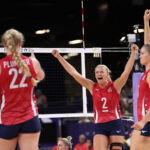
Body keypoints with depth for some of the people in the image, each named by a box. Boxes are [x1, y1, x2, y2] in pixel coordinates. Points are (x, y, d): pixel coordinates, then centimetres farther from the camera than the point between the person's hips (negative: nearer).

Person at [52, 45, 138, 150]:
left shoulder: (115, 86, -1)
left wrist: (133, 54, -23)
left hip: (115, 124, -2)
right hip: (99, 126, 2)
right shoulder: (92, 87, 5)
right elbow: (73, 73, 4)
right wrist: (59, 57, 3)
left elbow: (127, 71, -13)